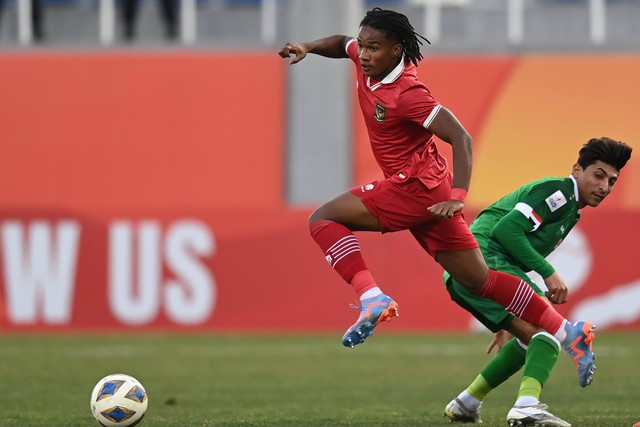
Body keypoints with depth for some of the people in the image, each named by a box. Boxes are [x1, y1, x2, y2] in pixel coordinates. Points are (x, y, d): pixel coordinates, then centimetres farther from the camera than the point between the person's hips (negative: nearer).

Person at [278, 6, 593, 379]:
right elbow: (342, 44, 26)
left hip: (416, 187, -9)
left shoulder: (407, 94, -21)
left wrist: (457, 198, -34)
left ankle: (373, 299, -23)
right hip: (423, 194, 9)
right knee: (478, 281, 11)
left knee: (324, 218, -10)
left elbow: (462, 139, -24)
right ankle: (569, 334, 13)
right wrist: (308, 48, 7)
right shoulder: (368, 63, 3)